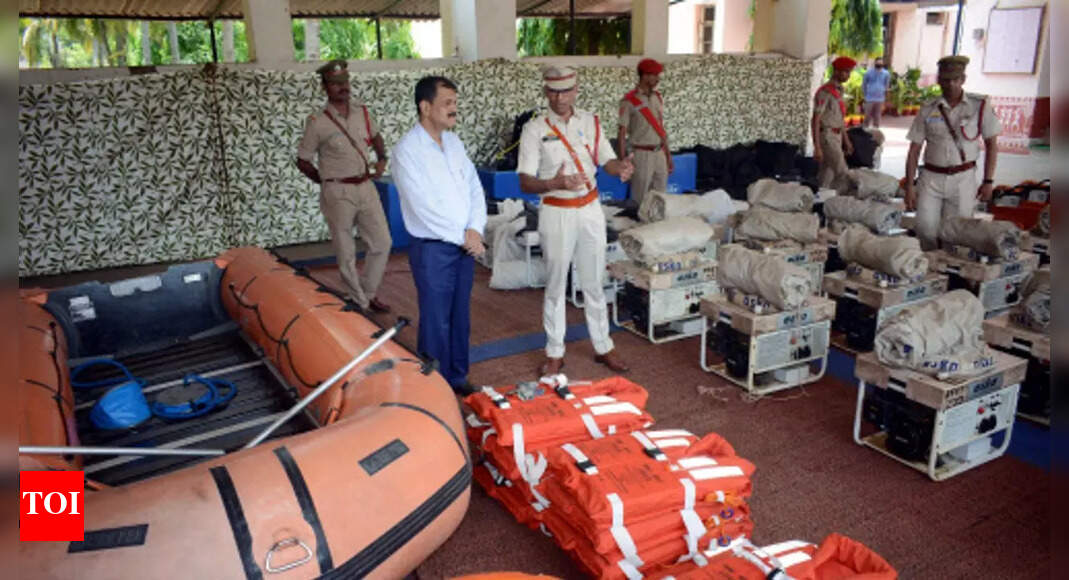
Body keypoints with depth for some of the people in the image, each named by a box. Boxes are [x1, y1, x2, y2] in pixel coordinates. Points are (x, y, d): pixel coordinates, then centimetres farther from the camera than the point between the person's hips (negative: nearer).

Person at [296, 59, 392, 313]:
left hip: (366, 187, 5)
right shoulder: (318, 123, -10)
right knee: (346, 253, 4)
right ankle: (359, 302, 19)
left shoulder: (362, 111, 4)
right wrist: (327, 180, 0)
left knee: (382, 242, 6)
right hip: (338, 193, -5)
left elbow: (375, 136, 24)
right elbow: (303, 161, -1)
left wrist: (382, 158, 8)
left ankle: (369, 294, 24)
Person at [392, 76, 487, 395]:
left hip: (465, 245, 7)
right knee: (436, 321, 1)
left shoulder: (454, 142, 10)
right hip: (432, 248, -7)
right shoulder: (407, 150, -12)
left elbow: (475, 188, 10)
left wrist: (475, 230, -6)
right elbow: (423, 205, -18)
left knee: (460, 317, 15)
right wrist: (462, 237, -13)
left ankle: (457, 377, 31)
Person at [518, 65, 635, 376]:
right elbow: (525, 182, -14)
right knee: (555, 285, 7)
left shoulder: (590, 122, 3)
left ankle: (602, 347, 26)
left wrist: (622, 167, -18)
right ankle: (554, 353, 20)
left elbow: (607, 160, 6)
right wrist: (556, 183, -34)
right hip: (556, 213, -3)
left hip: (590, 208, 3)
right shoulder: (534, 129, -9)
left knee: (594, 283, 13)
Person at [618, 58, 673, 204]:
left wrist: (668, 156, 14)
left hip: (659, 153, 6)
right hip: (642, 154, -6)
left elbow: (661, 129, 15)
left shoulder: (658, 98, 10)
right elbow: (622, 133, -9)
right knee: (640, 200, 1)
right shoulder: (629, 101, -9)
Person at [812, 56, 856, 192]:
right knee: (842, 173, -7)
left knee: (827, 173, 11)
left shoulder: (838, 90, 12)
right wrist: (817, 148, -23)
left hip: (836, 136, 9)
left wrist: (846, 140, 22)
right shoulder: (825, 92, -16)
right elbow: (815, 120, -19)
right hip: (827, 136, -9)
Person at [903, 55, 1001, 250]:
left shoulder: (980, 105, 1)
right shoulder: (928, 110, 2)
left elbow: (991, 144, 5)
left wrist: (988, 181, 1)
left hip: (963, 179, -1)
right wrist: (909, 186, 0)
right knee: (925, 229, -6)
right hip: (931, 177, 1)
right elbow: (914, 150, 4)